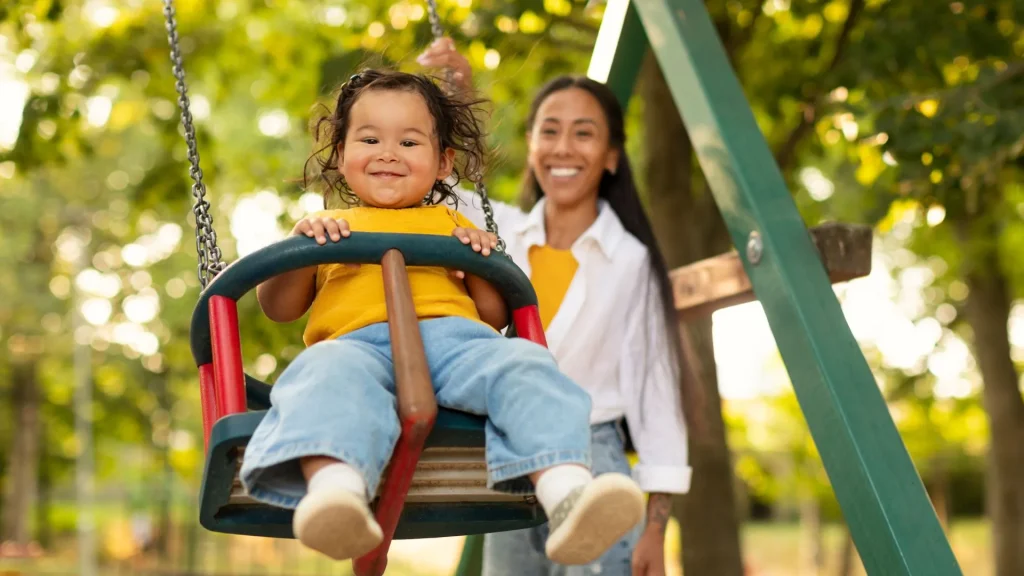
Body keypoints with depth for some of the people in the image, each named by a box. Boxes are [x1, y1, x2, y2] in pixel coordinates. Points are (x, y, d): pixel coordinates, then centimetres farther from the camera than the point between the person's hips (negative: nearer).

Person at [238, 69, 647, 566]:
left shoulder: (451, 224, 35)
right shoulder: (327, 229, 32)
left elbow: (495, 315, 28)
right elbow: (277, 308, 21)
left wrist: (481, 264, 8)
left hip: (454, 335, 2)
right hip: (356, 341, -2)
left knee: (523, 366, -31)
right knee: (331, 375, -39)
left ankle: (568, 493, -54)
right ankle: (334, 487, -67)